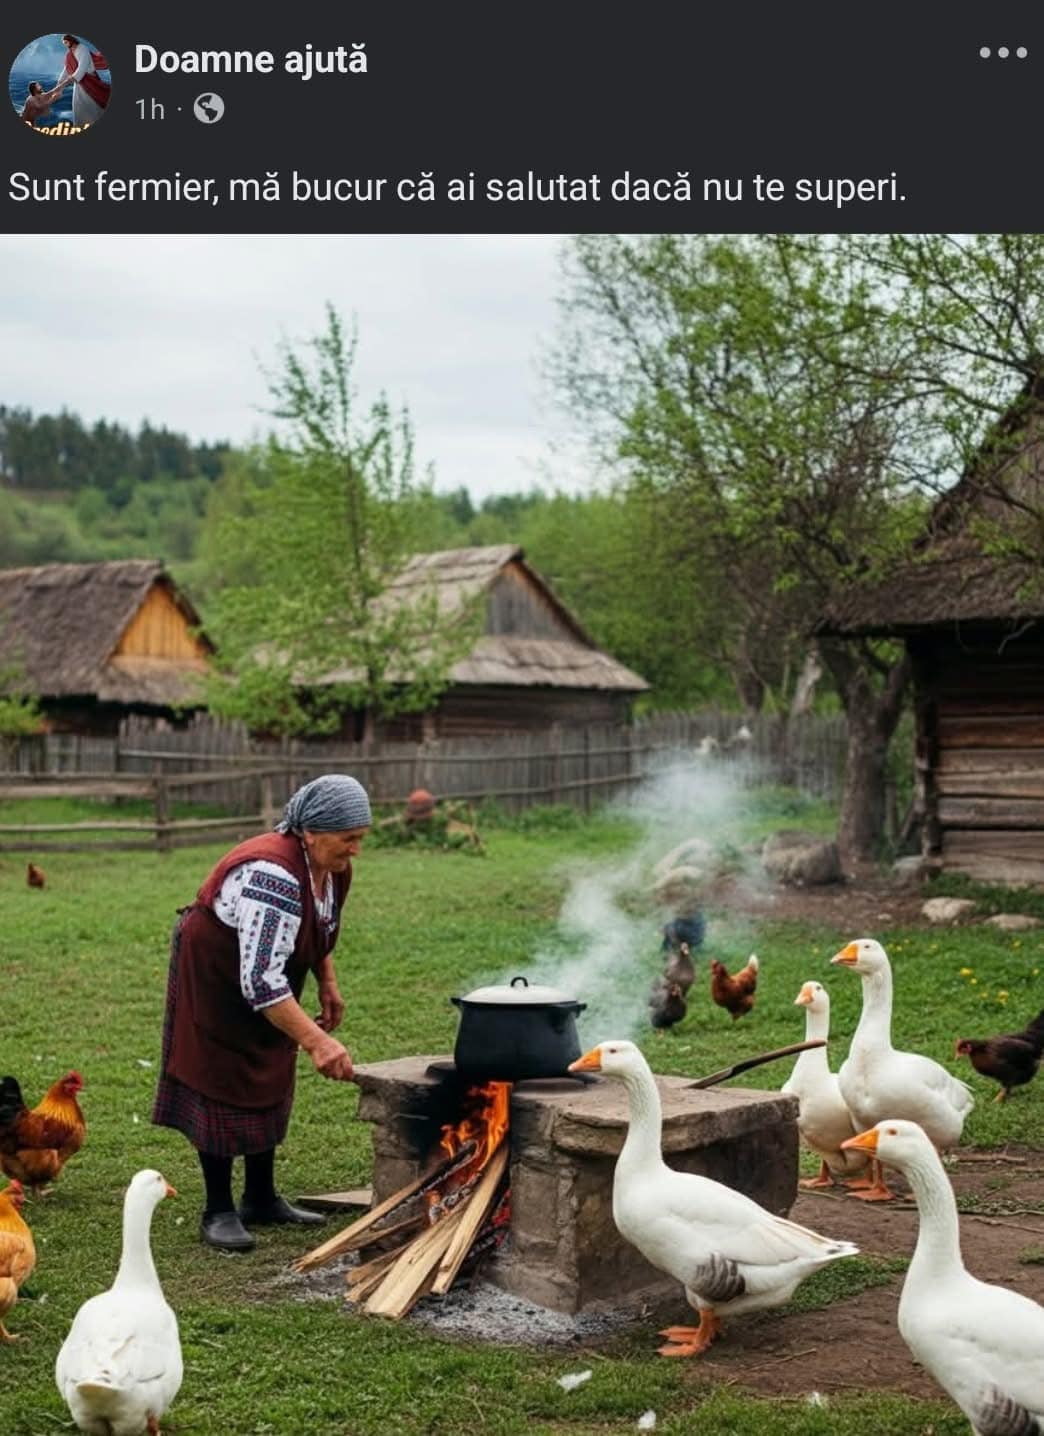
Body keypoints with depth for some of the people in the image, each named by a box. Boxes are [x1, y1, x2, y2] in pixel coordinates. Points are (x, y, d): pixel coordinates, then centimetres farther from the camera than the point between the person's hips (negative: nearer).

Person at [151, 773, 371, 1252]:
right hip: (214, 975, -8)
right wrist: (316, 1041, -45)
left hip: (268, 981, 8)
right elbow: (260, 980, -41)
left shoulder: (332, 866, -10)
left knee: (267, 1084, 12)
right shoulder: (272, 875, -37)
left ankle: (261, 1199, 23)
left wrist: (328, 984, 4)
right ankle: (218, 1211, 6)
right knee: (221, 1088, -4)